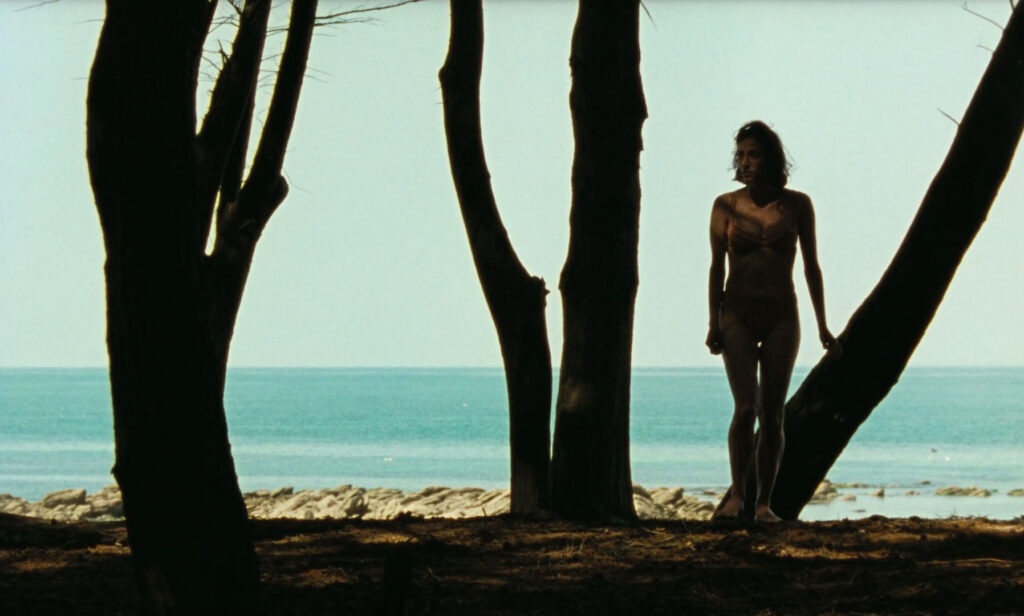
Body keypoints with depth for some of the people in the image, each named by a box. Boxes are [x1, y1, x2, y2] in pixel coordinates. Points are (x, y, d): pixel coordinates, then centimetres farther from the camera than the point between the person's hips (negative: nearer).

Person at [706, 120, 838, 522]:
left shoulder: (796, 205, 1)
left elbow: (811, 266, 7)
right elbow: (716, 268, 4)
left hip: (781, 316, 1)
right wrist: (713, 322, -3)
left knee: (772, 413, -1)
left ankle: (764, 503, 4)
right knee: (746, 406, -15)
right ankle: (737, 493, -3)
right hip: (738, 314, -1)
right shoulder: (726, 206, 1)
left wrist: (822, 324, 7)